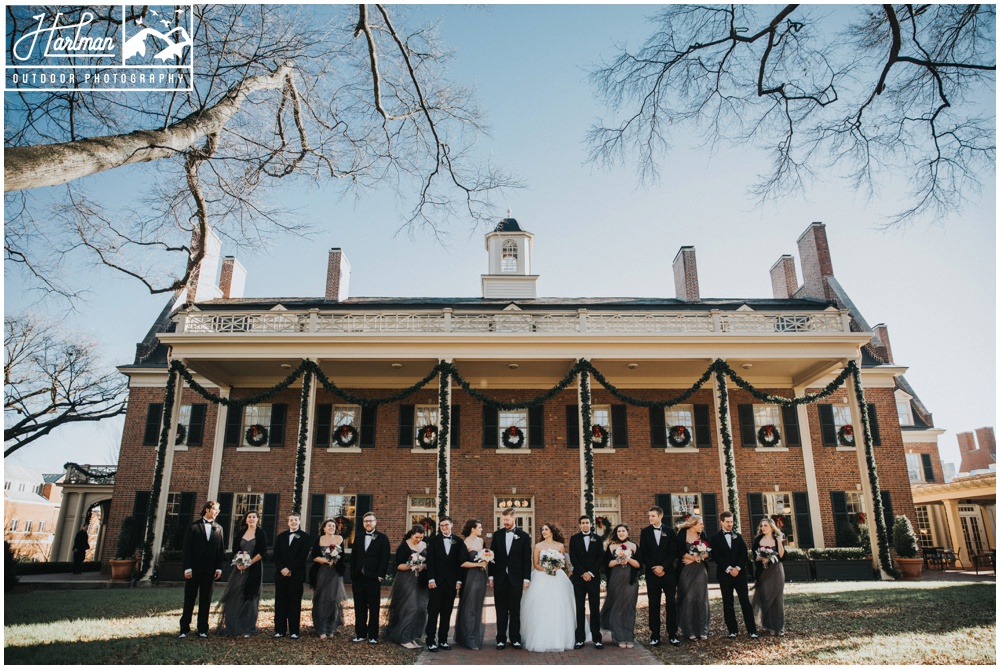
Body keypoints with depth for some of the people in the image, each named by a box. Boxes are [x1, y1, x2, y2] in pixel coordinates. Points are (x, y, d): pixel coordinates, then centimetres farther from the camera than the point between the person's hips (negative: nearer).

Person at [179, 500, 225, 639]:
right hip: (194, 569, -2)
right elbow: (186, 548, -4)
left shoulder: (218, 528, 9)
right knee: (189, 599, 5)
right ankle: (185, 628, 13)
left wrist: (219, 568, 0)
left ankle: (202, 629, 13)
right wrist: (187, 567, -10)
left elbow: (220, 549, 7)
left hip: (209, 570, 3)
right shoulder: (193, 526, 0)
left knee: (205, 600, 7)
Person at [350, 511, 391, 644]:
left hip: (373, 578, -4)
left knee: (374, 608, 2)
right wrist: (352, 576, 6)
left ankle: (373, 635, 9)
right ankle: (360, 634, 18)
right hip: (358, 578, 4)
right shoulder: (358, 539, 14)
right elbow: (353, 558, 14)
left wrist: (380, 576, -10)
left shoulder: (382, 538, 0)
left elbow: (385, 558, -4)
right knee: (359, 608, 9)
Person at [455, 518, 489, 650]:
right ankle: (470, 639, 12)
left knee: (477, 607, 14)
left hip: (481, 577, 7)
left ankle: (476, 637, 25)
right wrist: (479, 564, -14)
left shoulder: (481, 540, 7)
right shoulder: (466, 543, -14)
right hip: (470, 577, -7)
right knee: (469, 608, 2)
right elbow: (462, 563, -19)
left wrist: (486, 558, -1)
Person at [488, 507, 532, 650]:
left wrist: (526, 578, -4)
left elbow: (527, 559, 1)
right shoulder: (497, 534, 6)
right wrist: (491, 576, 1)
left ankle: (515, 639, 14)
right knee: (501, 610, 6)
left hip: (516, 579, -1)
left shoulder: (523, 536, 1)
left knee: (515, 610, 5)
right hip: (500, 578, 2)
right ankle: (501, 639, 13)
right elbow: (493, 556, 6)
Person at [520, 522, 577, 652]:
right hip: (541, 579, -1)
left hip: (557, 579, 1)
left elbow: (563, 562, 12)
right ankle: (541, 640, 1)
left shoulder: (560, 546, 7)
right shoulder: (538, 546, 5)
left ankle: (559, 640, 8)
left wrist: (556, 567, -8)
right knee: (541, 610, -5)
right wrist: (546, 569, -14)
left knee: (558, 610, -1)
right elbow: (535, 564, 2)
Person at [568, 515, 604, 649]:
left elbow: (600, 557, 2)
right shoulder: (574, 539, 6)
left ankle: (597, 638, 5)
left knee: (595, 608, 1)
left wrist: (591, 573, -7)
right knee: (580, 608, 1)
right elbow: (573, 558, 0)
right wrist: (582, 573, -8)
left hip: (594, 577, 0)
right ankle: (580, 639, 4)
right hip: (579, 577, 0)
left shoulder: (597, 539, 8)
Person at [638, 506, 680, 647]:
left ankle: (672, 635, 7)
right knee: (653, 605, 2)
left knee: (671, 603, -1)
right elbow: (643, 553, 2)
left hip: (668, 572, 0)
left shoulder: (669, 532, 4)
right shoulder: (645, 532, 5)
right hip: (652, 573, 0)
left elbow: (673, 552, 0)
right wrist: (654, 568, -8)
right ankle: (654, 636, 7)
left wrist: (662, 567, -10)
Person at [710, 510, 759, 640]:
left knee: (745, 601, -2)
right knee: (728, 603, 3)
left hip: (740, 573, 2)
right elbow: (716, 556, -5)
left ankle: (752, 630, 1)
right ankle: (732, 630, 9)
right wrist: (729, 569, -12)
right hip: (724, 574, -2)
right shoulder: (715, 538, 2)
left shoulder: (738, 536, 12)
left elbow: (743, 554, 6)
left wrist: (738, 568, -8)